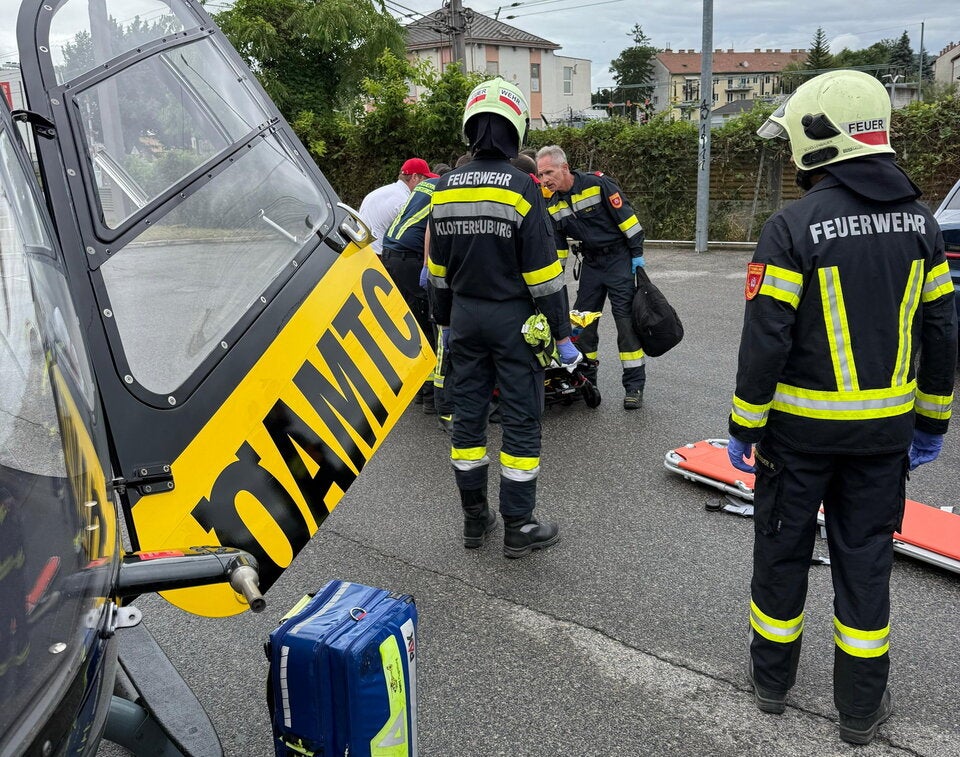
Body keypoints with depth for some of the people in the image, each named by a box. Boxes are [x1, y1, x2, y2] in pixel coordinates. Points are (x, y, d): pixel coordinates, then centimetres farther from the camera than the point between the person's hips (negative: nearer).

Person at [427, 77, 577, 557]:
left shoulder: (445, 187, 3)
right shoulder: (521, 187, -13)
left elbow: (438, 266, 10)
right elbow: (542, 272, -14)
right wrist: (562, 334, -7)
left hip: (465, 318, 5)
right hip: (512, 319, -5)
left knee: (468, 414, 13)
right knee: (521, 420, 3)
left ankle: (475, 519, 22)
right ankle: (518, 528, 10)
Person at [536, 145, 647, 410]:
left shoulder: (598, 184, -16)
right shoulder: (553, 205, 2)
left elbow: (626, 216, -13)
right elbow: (557, 246, 10)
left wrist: (637, 253, -12)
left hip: (619, 259, -6)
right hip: (591, 263, 6)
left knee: (626, 320, -7)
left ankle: (634, 385, -1)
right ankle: (584, 379, 20)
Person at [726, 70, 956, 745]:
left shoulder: (793, 227, -15)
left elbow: (765, 339, -17)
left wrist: (744, 427, -6)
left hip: (799, 426, -4)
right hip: (883, 430, 4)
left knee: (783, 550, 14)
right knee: (865, 558, 14)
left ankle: (773, 679, 31)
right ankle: (862, 709, 25)